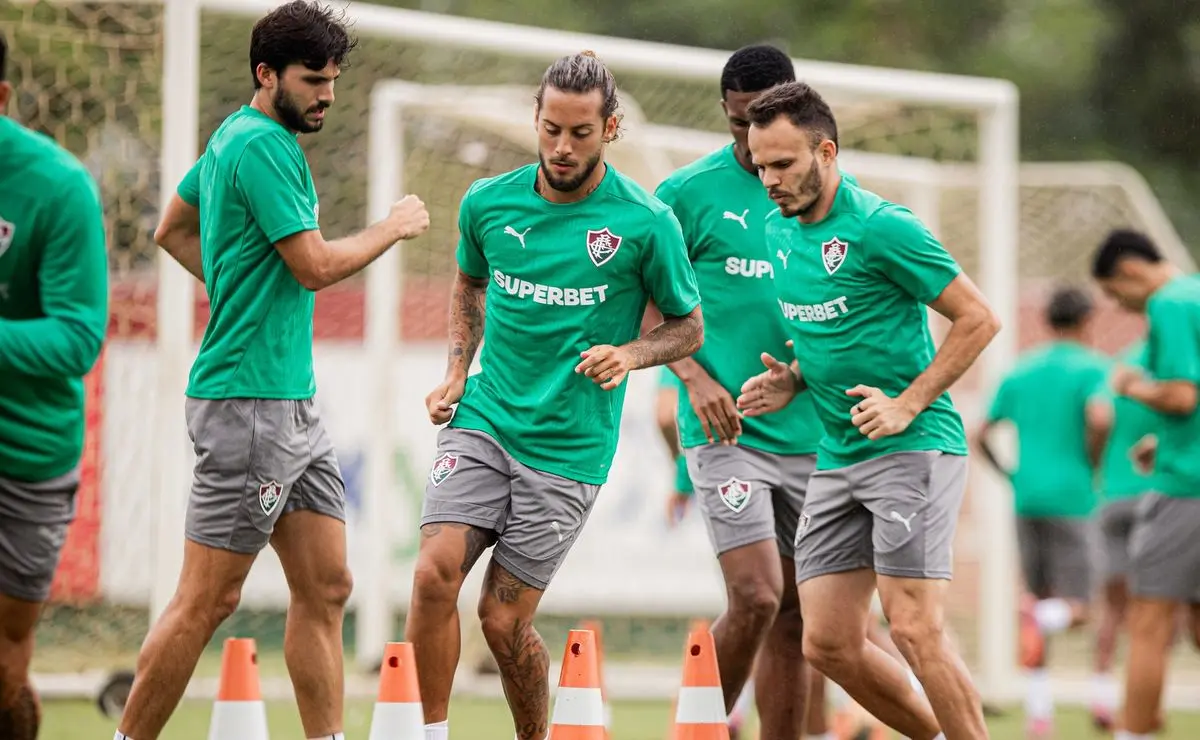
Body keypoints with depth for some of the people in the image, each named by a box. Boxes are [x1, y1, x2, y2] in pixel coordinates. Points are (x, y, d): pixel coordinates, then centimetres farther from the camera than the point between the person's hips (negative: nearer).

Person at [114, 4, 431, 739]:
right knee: (209, 599, -6)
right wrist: (394, 227, -3)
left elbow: (172, 230, 26)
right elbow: (317, 265, -18)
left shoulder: (236, 136, 15)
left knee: (326, 588, 8)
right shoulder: (262, 146, -15)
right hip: (248, 402, -10)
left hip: (295, 401, 10)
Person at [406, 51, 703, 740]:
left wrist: (630, 354, -14)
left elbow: (688, 327, 6)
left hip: (570, 448, -3)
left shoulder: (647, 222, -8)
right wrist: (457, 372, 9)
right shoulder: (488, 203, 2)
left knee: (505, 618, -3)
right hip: (483, 422, 3)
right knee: (436, 574, -17)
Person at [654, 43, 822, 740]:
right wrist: (697, 379, -12)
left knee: (795, 614, 6)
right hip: (728, 429, -4)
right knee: (756, 598, -15)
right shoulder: (689, 192, -1)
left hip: (812, 432, 4)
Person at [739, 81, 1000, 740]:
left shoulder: (882, 227, -13)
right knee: (829, 644, 2)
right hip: (836, 457, 8)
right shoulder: (779, 231, 11)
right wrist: (794, 379, 6)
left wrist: (908, 404, -16)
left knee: (914, 629, -15)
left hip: (912, 448, -8)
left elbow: (979, 319, -11)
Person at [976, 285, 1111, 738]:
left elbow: (980, 436, 13)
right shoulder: (1093, 367, -2)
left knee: (1039, 597, 13)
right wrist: (1093, 464, -4)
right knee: (1074, 611, -1)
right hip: (1071, 498, -5)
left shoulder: (1020, 372, 13)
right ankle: (1039, 618, -39)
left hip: (1026, 498, 5)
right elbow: (1099, 418, -21)